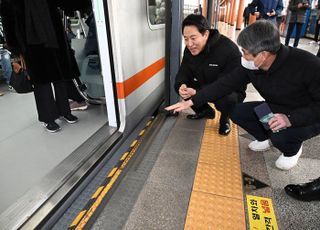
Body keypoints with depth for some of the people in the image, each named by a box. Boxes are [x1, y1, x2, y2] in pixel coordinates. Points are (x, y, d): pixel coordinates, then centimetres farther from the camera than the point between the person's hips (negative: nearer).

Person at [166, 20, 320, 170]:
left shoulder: (306, 64, -32)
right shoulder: (251, 66, -16)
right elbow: (225, 84, -13)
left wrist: (290, 118, -40)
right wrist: (190, 102, -16)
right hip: (275, 111, 5)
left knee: (281, 135, -34)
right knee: (237, 112, -11)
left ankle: (293, 149, 5)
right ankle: (265, 138, 17)